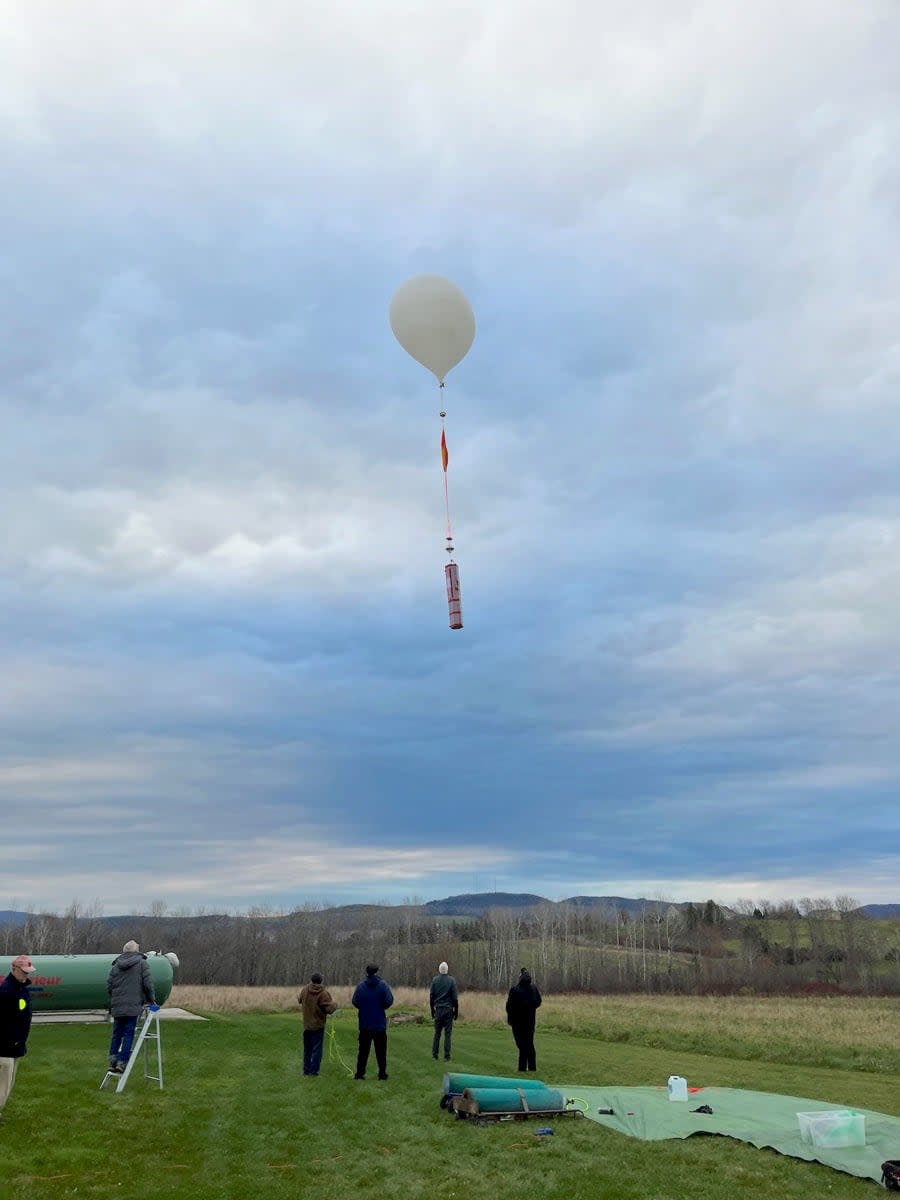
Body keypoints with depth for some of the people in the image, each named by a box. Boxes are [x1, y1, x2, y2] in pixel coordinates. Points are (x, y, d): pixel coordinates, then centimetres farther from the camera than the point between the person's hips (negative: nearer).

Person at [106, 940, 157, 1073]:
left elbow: (109, 986, 10)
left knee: (117, 1034, 13)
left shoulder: (116, 966, 10)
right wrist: (151, 999, 8)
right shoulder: (141, 963, -1)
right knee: (128, 1034, 0)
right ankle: (122, 1062, -4)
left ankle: (113, 1061, 9)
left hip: (117, 1007, 4)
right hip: (133, 1006, -4)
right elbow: (148, 984, -6)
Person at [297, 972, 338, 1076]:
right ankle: (314, 1070, 1)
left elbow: (299, 998, 16)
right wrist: (334, 1004, -1)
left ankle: (306, 1069, 21)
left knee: (307, 1048, 16)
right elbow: (330, 1008, -21)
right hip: (318, 1025, -4)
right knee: (317, 1048, 3)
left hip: (306, 1025, 4)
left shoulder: (304, 990, -5)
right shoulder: (323, 993, -19)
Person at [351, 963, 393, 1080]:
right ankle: (382, 1073, 8)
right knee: (381, 1050, 9)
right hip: (380, 1024, -1)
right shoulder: (382, 985, -10)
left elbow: (355, 1002, -6)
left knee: (363, 1050, 11)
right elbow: (388, 1001, -12)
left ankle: (359, 1073, 10)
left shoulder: (361, 985, -6)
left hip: (364, 1024, 1)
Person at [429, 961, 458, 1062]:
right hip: (448, 1010, -2)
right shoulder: (451, 980, -6)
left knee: (437, 1032, 12)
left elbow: (431, 996, 4)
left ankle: (434, 1054, 12)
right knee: (448, 1033, 2)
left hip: (438, 1009, 2)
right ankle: (446, 1056, 0)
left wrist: (432, 1011, 13)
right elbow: (455, 998, -5)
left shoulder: (435, 980, 1)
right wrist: (456, 1011, 2)